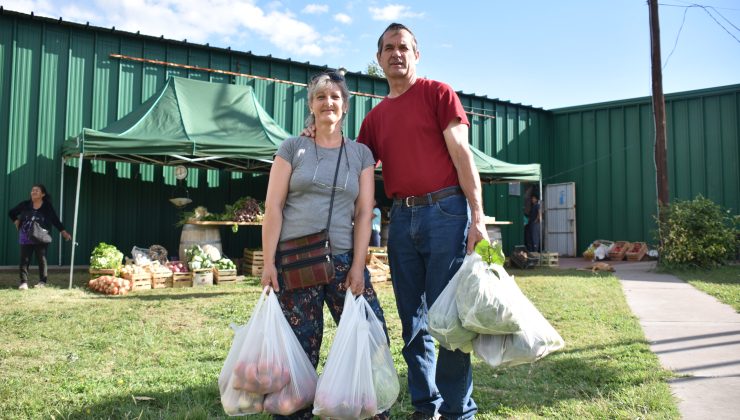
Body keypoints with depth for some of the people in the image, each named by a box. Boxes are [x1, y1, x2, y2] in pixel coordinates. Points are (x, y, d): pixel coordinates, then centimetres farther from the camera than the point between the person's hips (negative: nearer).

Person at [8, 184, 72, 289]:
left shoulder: (47, 206, 0)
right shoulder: (25, 204, 4)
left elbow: (55, 219, 2)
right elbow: (11, 213, 18)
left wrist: (63, 231, -4)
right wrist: (16, 221, 4)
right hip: (26, 238, 2)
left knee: (41, 259, 3)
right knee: (24, 259, -1)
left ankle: (42, 282, 13)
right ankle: (24, 282, 0)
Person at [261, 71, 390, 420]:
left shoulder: (361, 153, 12)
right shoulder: (293, 148, 8)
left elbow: (364, 212, 5)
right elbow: (273, 206, 2)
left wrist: (357, 266, -4)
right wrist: (268, 262, -6)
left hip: (344, 260, 2)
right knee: (301, 349, 1)